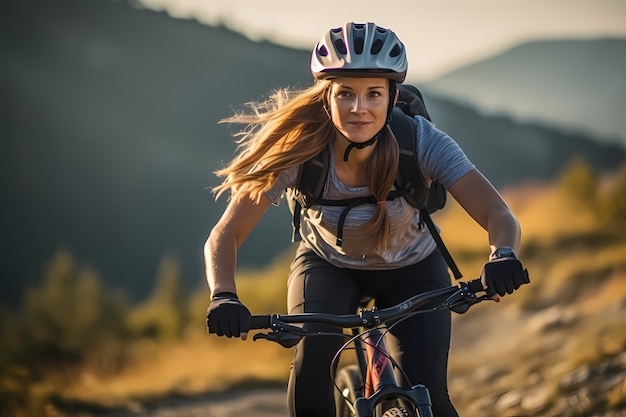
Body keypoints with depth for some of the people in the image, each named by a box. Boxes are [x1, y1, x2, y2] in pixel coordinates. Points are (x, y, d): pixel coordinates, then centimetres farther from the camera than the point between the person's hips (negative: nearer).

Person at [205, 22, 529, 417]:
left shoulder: (421, 140, -31)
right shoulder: (299, 148, -30)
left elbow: (498, 214, -36)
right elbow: (225, 235, -29)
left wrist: (503, 255, -59)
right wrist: (223, 296, -49)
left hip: (411, 269, 0)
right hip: (328, 265, 0)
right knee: (313, 355, -30)